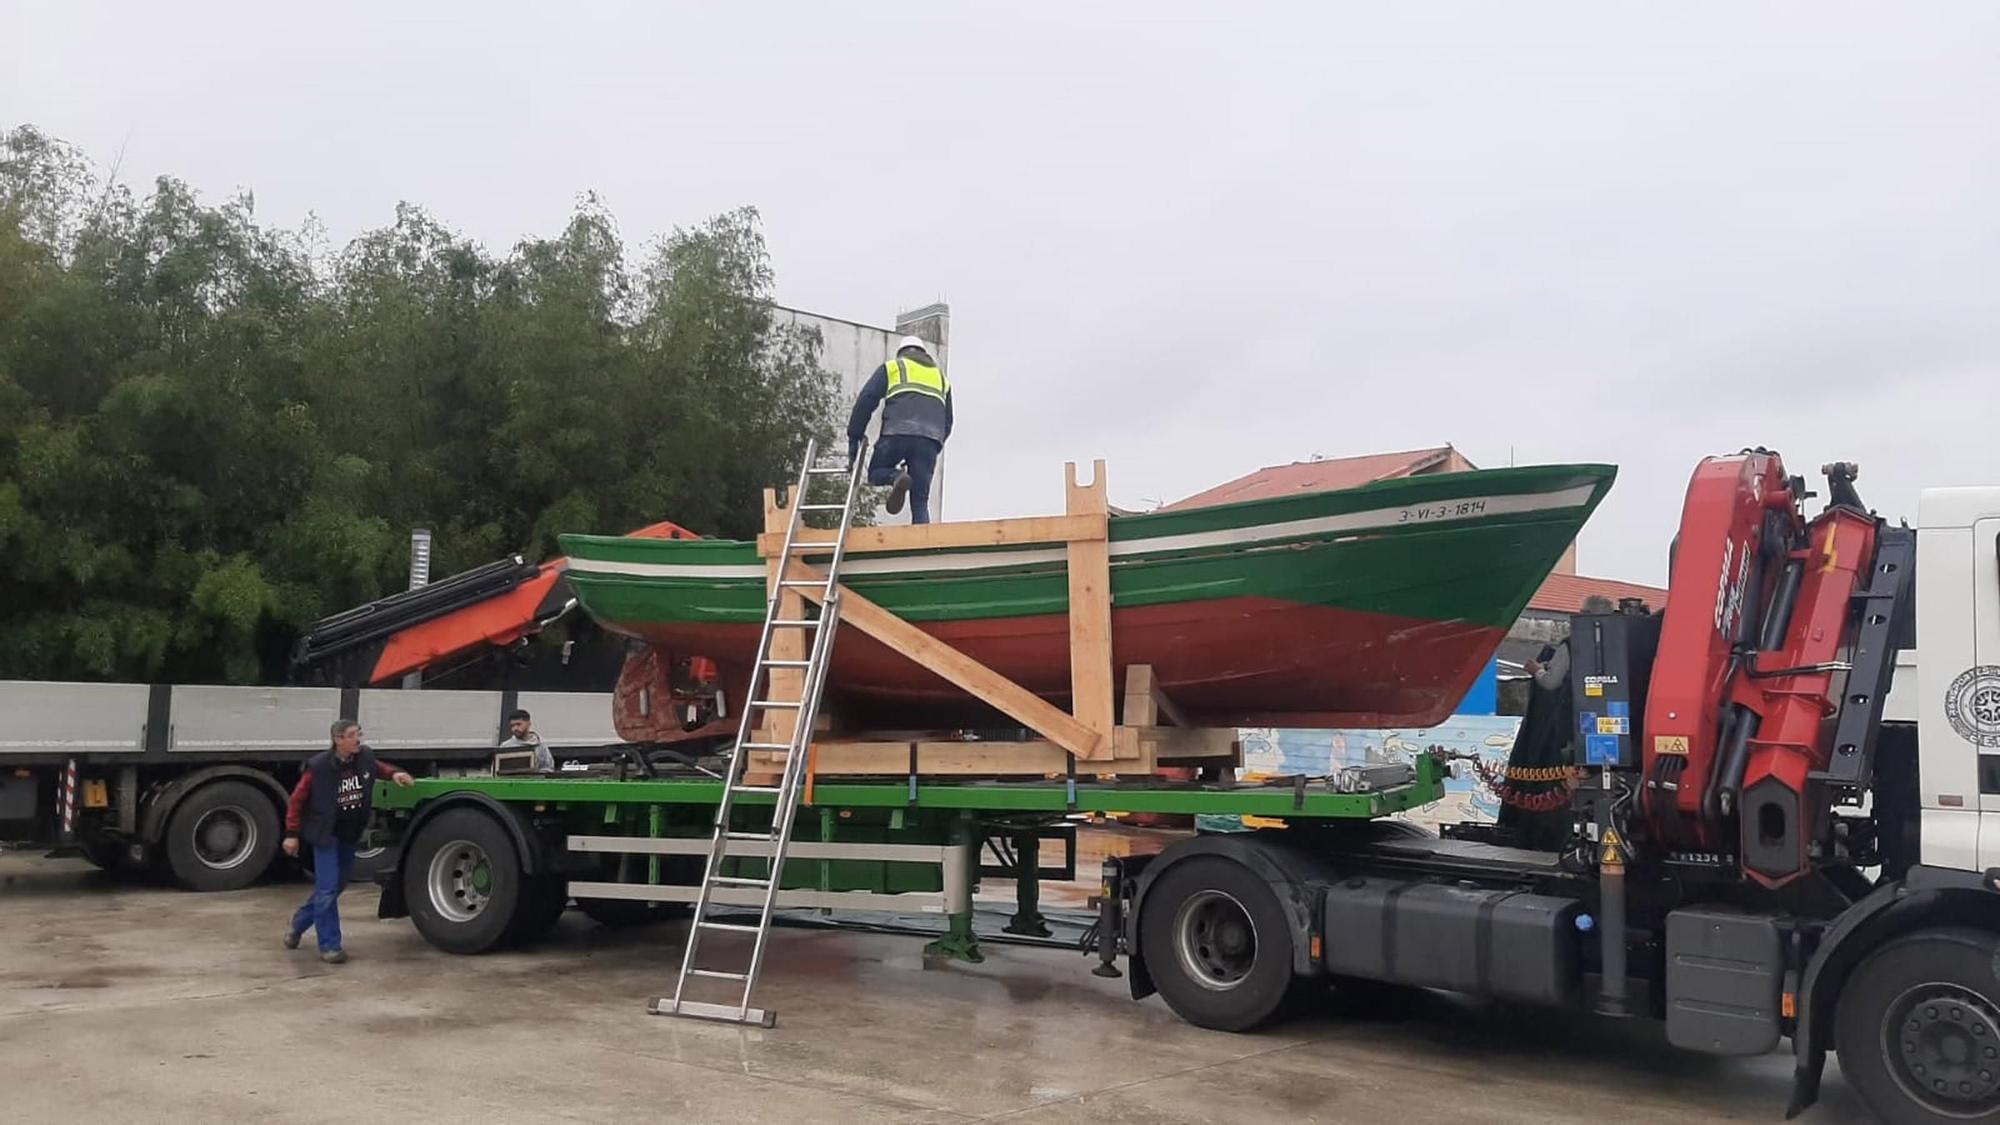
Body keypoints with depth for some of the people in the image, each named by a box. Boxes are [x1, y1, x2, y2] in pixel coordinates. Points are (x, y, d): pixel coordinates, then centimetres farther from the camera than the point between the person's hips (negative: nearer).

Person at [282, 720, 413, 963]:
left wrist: (393, 773, 1)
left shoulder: (365, 756, -6)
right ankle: (329, 946, 1)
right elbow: (297, 799, -10)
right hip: (326, 835, -6)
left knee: (336, 886, 17)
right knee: (327, 888, -8)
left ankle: (297, 925, 38)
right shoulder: (319, 766, -20)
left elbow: (375, 767, 20)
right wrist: (292, 834, -9)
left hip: (350, 835, 6)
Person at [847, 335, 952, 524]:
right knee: (920, 502, 5)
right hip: (931, 440, 3)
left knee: (876, 473, 17)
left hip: (897, 433, -3)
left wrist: (854, 437, 10)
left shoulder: (892, 367, 20)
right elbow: (947, 423, 27)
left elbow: (866, 400, 8)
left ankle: (896, 477, -15)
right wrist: (934, 448, 28)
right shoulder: (942, 378, 32)